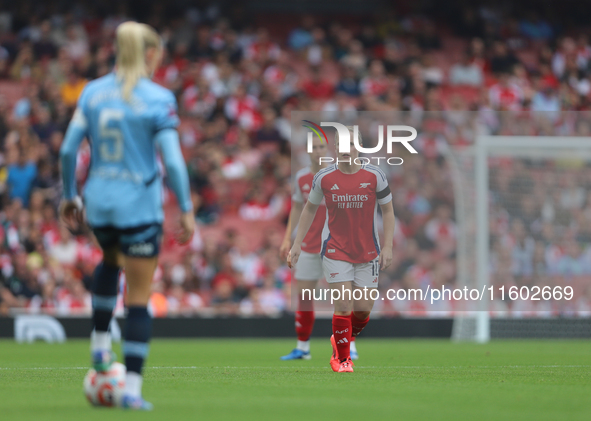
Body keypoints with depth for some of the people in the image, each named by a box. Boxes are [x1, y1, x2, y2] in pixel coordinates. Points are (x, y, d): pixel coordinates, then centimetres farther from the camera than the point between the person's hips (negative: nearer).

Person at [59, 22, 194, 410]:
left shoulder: (92, 93, 2)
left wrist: (69, 196, 13)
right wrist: (186, 210, -7)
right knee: (139, 298, 3)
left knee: (110, 261, 37)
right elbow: (173, 160, -15)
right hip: (139, 205, -5)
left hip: (98, 202, 5)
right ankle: (132, 388, -1)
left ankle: (100, 342, 31)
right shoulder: (158, 99, -11)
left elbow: (68, 150, 2)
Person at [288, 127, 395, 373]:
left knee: (364, 308, 1)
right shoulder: (324, 178, -5)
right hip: (335, 251, -1)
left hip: (368, 252, 1)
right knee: (344, 305, -10)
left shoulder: (375, 176, -6)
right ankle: (342, 358, 7)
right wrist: (297, 244, 7)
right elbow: (310, 209, 10)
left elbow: (387, 210, 4)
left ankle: (344, 339, 31)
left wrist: (388, 246, -3)